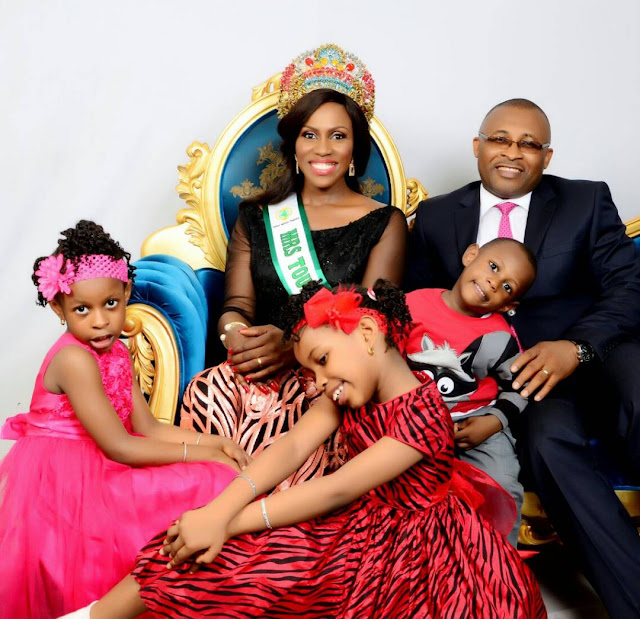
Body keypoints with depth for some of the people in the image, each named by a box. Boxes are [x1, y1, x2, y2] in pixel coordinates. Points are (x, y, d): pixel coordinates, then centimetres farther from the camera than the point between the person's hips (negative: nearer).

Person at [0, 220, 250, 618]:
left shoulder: (115, 352, 6)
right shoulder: (74, 359, -21)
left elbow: (148, 427, 4)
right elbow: (118, 447, -22)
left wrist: (213, 442, -7)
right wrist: (198, 453, -16)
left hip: (94, 472, 9)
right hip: (64, 481, -9)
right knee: (201, 485, -21)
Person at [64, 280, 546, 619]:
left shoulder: (424, 411, -22)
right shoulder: (348, 396, 1)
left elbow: (338, 488, -26)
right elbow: (292, 447, -14)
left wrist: (228, 522, -27)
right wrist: (218, 511, -29)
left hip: (410, 544, -4)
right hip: (351, 529, 5)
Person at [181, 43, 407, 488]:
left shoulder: (384, 224, 10)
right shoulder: (256, 217, 19)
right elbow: (237, 303, 10)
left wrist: (293, 343, -21)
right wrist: (235, 333, -17)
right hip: (258, 366, 3)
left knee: (269, 411, -37)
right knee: (207, 392, -33)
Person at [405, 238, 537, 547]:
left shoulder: (500, 337, -8)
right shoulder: (413, 304, -6)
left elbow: (517, 388, 4)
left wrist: (494, 422, -11)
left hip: (476, 423, 0)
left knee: (504, 491, -16)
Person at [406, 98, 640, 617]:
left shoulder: (588, 202, 13)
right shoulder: (437, 217, 17)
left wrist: (575, 348, -19)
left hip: (595, 357, 0)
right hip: (510, 380, 0)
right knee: (548, 436, -33)